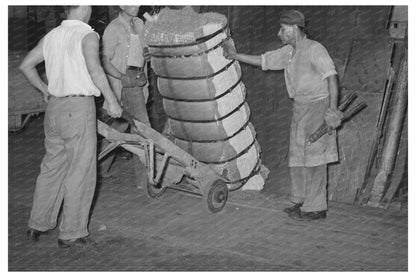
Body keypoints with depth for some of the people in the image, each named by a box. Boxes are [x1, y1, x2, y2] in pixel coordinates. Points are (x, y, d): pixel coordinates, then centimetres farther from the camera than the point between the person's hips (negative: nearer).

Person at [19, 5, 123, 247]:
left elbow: (26, 65, 18)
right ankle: (72, 233, 8)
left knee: (53, 166, 18)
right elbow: (94, 68, -27)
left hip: (55, 107, 8)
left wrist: (44, 89, 29)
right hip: (79, 107, -7)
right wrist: (112, 101, -20)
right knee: (80, 171, 1)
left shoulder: (51, 36, 11)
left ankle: (38, 225, 27)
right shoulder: (88, 36, -10)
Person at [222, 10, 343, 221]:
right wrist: (235, 56, 17)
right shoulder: (288, 52, 10)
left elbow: (331, 77, -22)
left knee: (313, 158, -6)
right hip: (300, 108, 9)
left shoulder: (314, 49, -16)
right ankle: (301, 202, 23)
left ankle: (316, 208, 0)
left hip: (317, 106, -9)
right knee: (297, 156, 12)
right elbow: (263, 61, 19)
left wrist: (332, 110, -28)